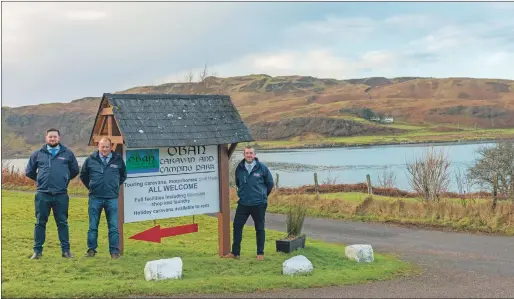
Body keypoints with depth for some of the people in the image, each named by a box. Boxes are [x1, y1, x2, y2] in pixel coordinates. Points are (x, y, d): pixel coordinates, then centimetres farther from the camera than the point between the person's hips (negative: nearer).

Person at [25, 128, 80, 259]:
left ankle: (66, 250, 11)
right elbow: (29, 172, 17)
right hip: (43, 195, 0)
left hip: (61, 195, 0)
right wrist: (41, 180, 15)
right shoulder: (38, 154, 7)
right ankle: (37, 250, 11)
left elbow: (75, 170, 17)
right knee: (40, 223, 5)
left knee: (62, 223, 5)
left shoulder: (67, 153, 6)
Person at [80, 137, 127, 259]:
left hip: (112, 198, 0)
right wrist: (91, 187, 12)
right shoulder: (91, 160, 1)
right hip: (95, 198, 0)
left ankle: (114, 251, 8)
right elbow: (83, 175, 16)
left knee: (113, 227, 1)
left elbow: (123, 175, 19)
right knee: (93, 226, 7)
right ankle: (91, 250, 18)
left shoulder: (118, 159, 2)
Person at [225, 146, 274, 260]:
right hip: (243, 204, 3)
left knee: (260, 228, 6)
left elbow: (270, 183, 6)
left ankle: (260, 253, 16)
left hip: (258, 204, -3)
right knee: (237, 226, 2)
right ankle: (235, 252, 12)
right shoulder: (239, 168, 1)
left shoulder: (262, 168, -7)